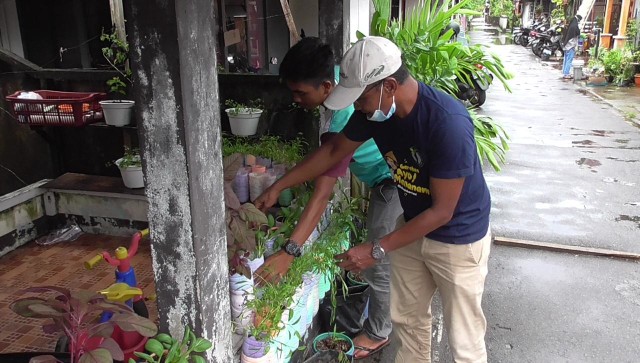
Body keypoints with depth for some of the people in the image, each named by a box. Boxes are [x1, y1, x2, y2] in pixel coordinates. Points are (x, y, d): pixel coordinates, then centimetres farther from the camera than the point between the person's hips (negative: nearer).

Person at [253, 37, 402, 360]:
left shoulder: (344, 120, -38)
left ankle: (377, 333, 25)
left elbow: (322, 195, -40)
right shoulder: (338, 72, -13)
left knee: (378, 262, 3)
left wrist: (289, 253, -41)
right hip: (390, 170, 10)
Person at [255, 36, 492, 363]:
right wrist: (277, 187, 6)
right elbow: (334, 150, 4)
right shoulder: (374, 109, -13)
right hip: (414, 225, 6)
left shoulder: (448, 123, -34)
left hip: (458, 236, -6)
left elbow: (442, 211, -27)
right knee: (407, 319, 21)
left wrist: (377, 250, -24)